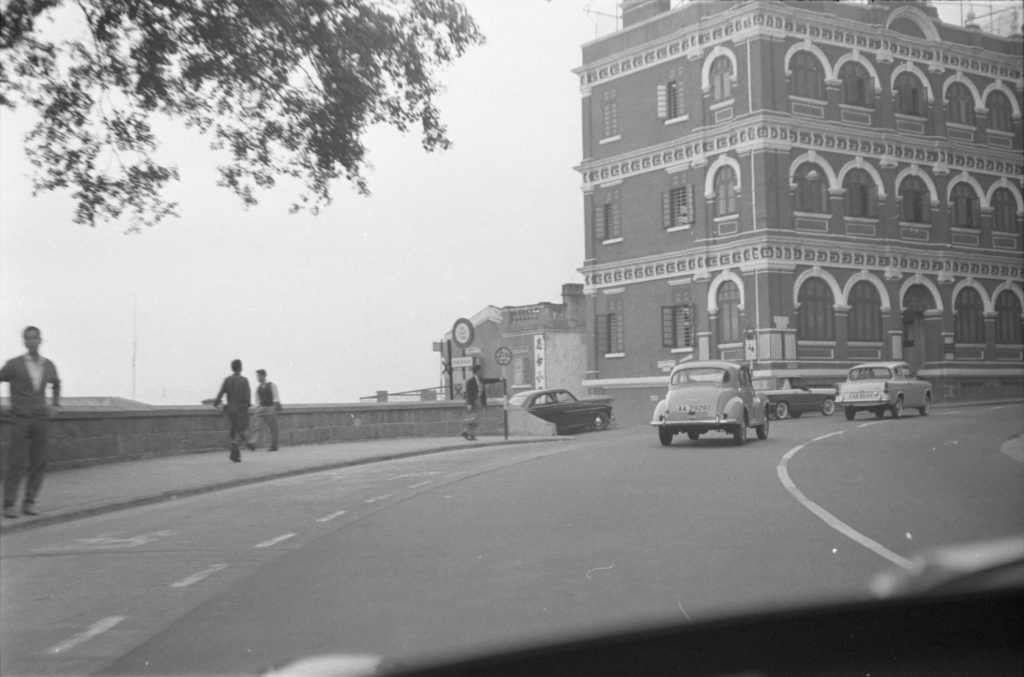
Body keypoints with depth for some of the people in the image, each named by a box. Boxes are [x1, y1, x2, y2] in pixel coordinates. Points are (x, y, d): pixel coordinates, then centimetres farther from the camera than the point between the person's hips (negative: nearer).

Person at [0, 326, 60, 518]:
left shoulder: (48, 365, 5)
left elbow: (56, 385, 28)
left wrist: (56, 407, 13)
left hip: (41, 421, 3)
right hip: (20, 421, -3)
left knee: (38, 464, -1)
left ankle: (29, 503, 10)